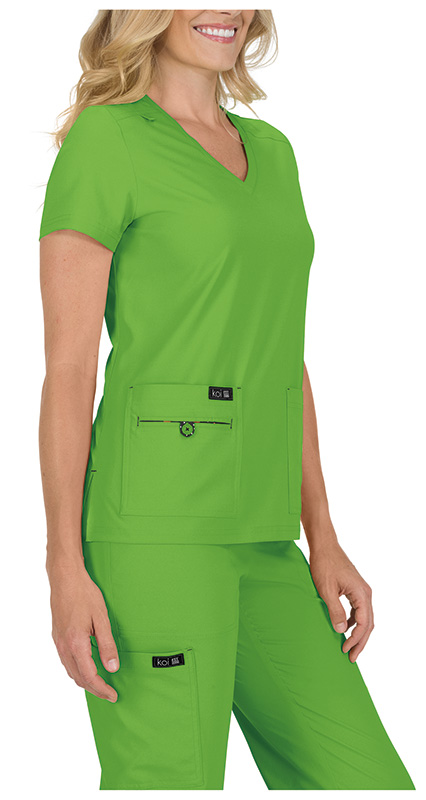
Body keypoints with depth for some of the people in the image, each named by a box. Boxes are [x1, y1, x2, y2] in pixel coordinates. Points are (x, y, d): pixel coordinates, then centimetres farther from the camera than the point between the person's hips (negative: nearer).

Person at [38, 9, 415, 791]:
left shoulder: (269, 153, 18)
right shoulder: (104, 140, -4)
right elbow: (67, 365, -9)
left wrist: (322, 542, 13)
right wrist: (65, 569, -14)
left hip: (258, 537, 8)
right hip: (154, 523, -7)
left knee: (363, 787, 5)